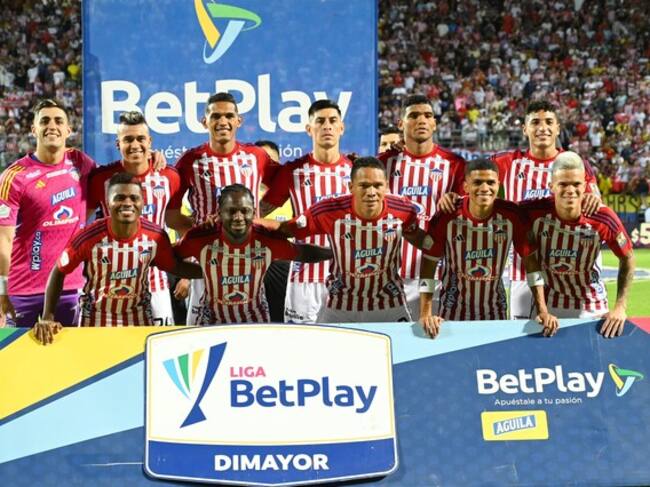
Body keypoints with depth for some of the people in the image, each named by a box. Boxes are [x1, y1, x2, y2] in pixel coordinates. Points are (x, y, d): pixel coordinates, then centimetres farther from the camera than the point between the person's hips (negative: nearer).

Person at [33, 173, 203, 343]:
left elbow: (175, 266, 3)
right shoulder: (89, 237, -23)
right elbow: (59, 272, -10)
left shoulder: (156, 236, -16)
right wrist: (48, 318, -17)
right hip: (96, 319, -2)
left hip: (139, 318, 2)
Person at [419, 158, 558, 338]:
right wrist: (426, 314, -17)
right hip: (453, 313, -1)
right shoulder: (447, 216, -17)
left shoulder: (511, 215, -14)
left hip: (496, 313, 2)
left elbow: (530, 260, -5)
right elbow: (429, 264, -9)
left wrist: (543, 311, -12)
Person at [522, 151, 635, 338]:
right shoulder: (534, 212, -21)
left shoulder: (604, 220, -19)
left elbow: (627, 259, -2)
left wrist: (620, 307, -8)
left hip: (591, 309, 0)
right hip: (546, 306, 0)